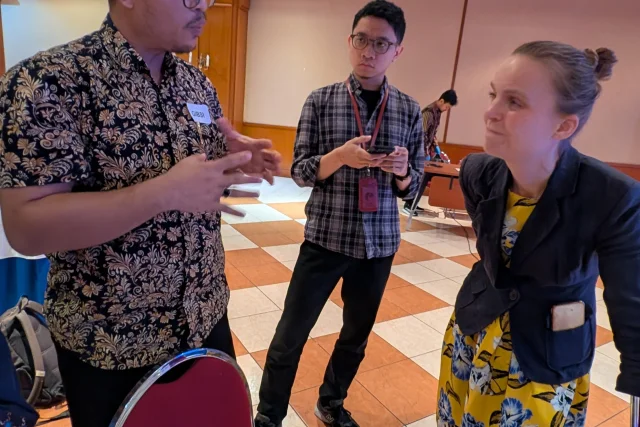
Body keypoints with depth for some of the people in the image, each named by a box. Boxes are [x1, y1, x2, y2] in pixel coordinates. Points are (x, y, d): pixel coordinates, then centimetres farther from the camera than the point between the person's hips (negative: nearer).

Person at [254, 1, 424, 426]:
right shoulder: (320, 101, -3)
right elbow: (300, 171, -5)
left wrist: (401, 171, -17)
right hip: (325, 239, -2)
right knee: (291, 335, 5)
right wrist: (339, 156, -23)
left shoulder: (409, 110, 2)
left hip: (379, 243, 3)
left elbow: (413, 186, 6)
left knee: (357, 335, 18)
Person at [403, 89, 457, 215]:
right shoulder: (429, 112, -19)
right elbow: (421, 134, -22)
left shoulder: (437, 111, 9)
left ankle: (412, 203, 20)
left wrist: (435, 146, 11)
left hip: (426, 149, 9)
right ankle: (408, 205, 3)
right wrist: (426, 153, -20)